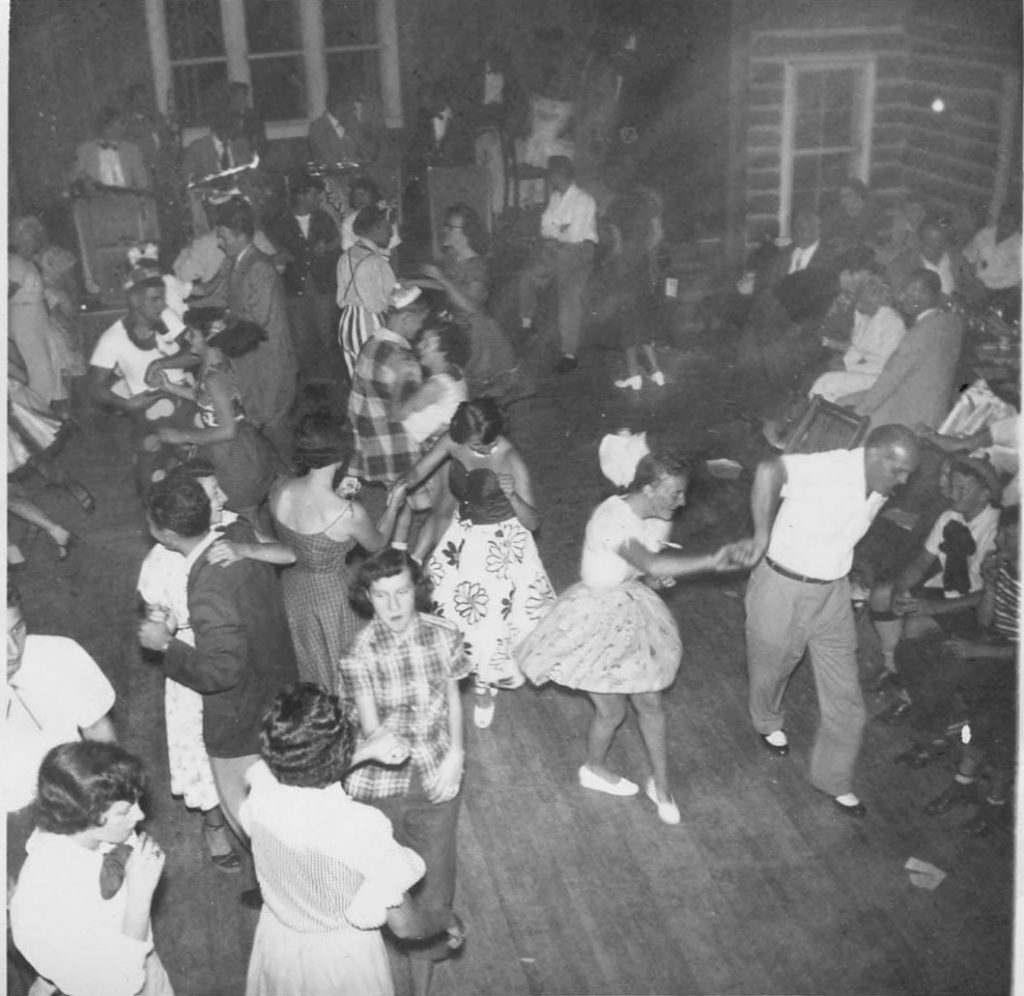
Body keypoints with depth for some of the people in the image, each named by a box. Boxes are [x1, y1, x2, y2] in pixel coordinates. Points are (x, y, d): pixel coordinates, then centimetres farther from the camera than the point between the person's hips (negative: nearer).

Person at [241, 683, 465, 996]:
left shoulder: (262, 787, -24)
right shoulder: (360, 829, -37)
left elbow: (302, 773, 4)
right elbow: (406, 926, -24)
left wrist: (367, 751, 8)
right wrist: (447, 919, -4)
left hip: (277, 941, 4)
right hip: (342, 955, -4)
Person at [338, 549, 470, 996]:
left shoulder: (444, 636, -9)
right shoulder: (360, 654, -18)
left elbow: (453, 699, 3)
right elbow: (370, 727, -17)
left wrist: (455, 755, -7)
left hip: (437, 778, 2)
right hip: (381, 783, -2)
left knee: (432, 882, 10)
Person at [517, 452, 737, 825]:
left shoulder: (657, 518, -6)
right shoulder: (612, 519, -33)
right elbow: (651, 565, -47)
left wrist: (657, 577, -12)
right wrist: (711, 563, -53)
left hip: (633, 615, 7)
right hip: (597, 618, -7)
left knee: (651, 703, 13)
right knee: (612, 710, 9)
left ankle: (661, 785, 33)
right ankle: (594, 769, 40)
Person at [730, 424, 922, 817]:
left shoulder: (877, 490, -4)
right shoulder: (832, 469, -29)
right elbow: (771, 469, -45)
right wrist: (762, 536, -38)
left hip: (831, 593, 6)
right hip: (783, 589, -6)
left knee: (846, 701, 9)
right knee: (771, 669, 22)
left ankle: (833, 779, 30)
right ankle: (768, 722, 57)